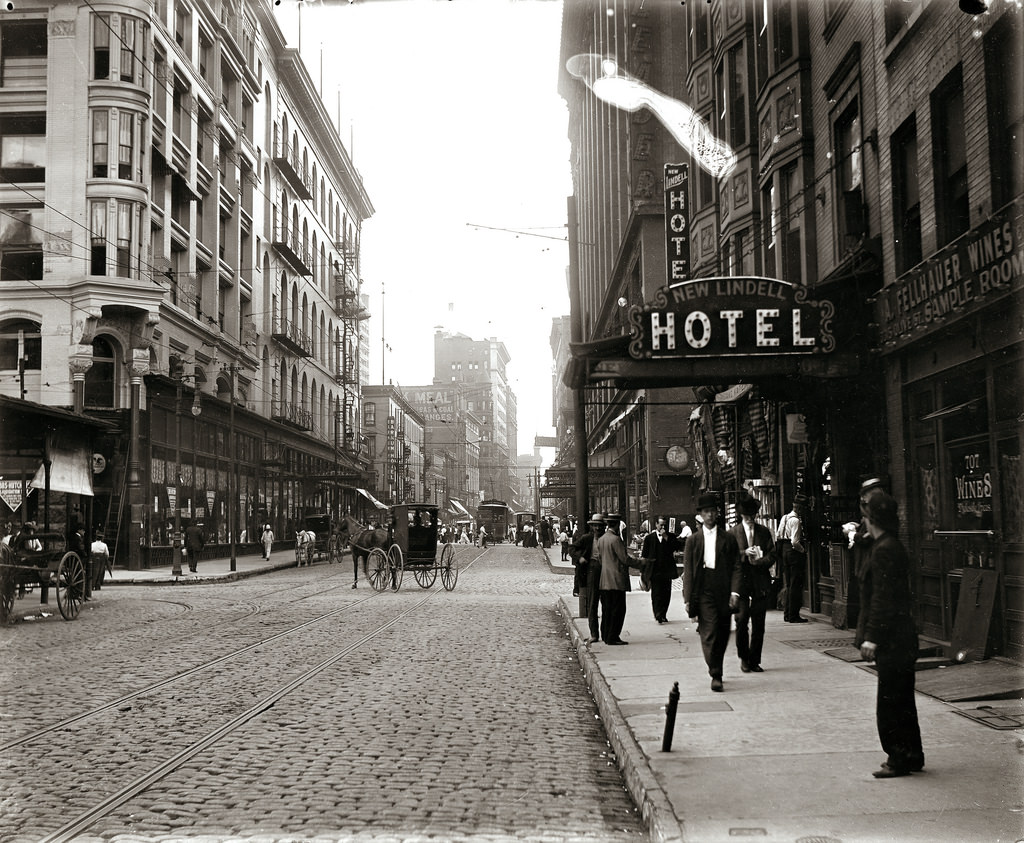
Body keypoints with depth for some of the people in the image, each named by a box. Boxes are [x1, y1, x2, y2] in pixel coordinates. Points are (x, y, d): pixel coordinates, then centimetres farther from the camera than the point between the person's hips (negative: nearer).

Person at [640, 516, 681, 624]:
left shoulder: (671, 537, 10)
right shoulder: (649, 537, 7)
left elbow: (676, 547, -9)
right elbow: (644, 555, 9)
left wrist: (666, 537, -10)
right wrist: (643, 570, 5)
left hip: (667, 569, 2)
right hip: (654, 570, -2)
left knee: (666, 594, 4)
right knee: (656, 593, -8)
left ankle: (663, 615, 13)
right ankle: (658, 615, -10)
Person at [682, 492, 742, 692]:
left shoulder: (728, 538, 8)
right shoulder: (693, 540, 6)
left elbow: (736, 567, 6)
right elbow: (688, 571, 5)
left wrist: (735, 592, -6)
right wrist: (688, 599, -1)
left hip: (724, 593, 2)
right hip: (703, 592, -2)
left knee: (722, 635, 8)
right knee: (709, 634, -11)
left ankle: (717, 672, 26)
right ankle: (716, 677, -9)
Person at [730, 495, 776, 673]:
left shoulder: (764, 532, 11)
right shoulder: (733, 533, 5)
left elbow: (772, 555, 8)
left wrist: (759, 561, -10)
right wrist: (744, 554, -15)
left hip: (761, 582, 2)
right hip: (741, 580, -2)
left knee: (758, 623, 2)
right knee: (741, 619, -9)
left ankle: (754, 661, 11)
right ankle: (744, 658, 9)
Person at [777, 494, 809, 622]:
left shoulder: (785, 517, 12)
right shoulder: (795, 520, -17)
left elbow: (779, 536, 15)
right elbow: (795, 542, -23)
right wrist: (803, 550, -8)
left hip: (785, 550, 10)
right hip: (794, 553, -10)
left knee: (789, 584, 16)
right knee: (796, 585, -4)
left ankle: (787, 614, 20)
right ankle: (793, 616, -2)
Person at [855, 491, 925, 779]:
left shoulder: (884, 550, -17)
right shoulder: (894, 546, 14)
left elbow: (883, 598, -21)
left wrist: (872, 637, -21)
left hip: (891, 641, -10)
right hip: (901, 638, 10)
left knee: (890, 702, -3)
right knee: (901, 700, 16)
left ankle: (900, 759, 4)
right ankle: (912, 756, 24)